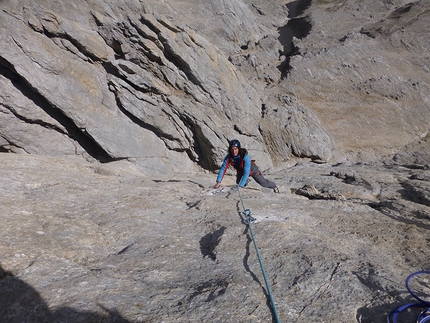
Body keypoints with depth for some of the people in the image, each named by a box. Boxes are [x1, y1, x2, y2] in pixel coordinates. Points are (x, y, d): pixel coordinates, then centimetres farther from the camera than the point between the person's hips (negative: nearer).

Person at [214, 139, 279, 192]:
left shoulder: (245, 157, -44)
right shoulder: (229, 157, -32)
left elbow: (246, 172, -46)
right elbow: (223, 168, -33)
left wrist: (241, 186, -54)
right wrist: (218, 182, -45)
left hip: (252, 170, -3)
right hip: (241, 172, 3)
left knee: (263, 183, 14)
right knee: (238, 182, 21)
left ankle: (274, 186, 46)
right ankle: (246, 181, 56)